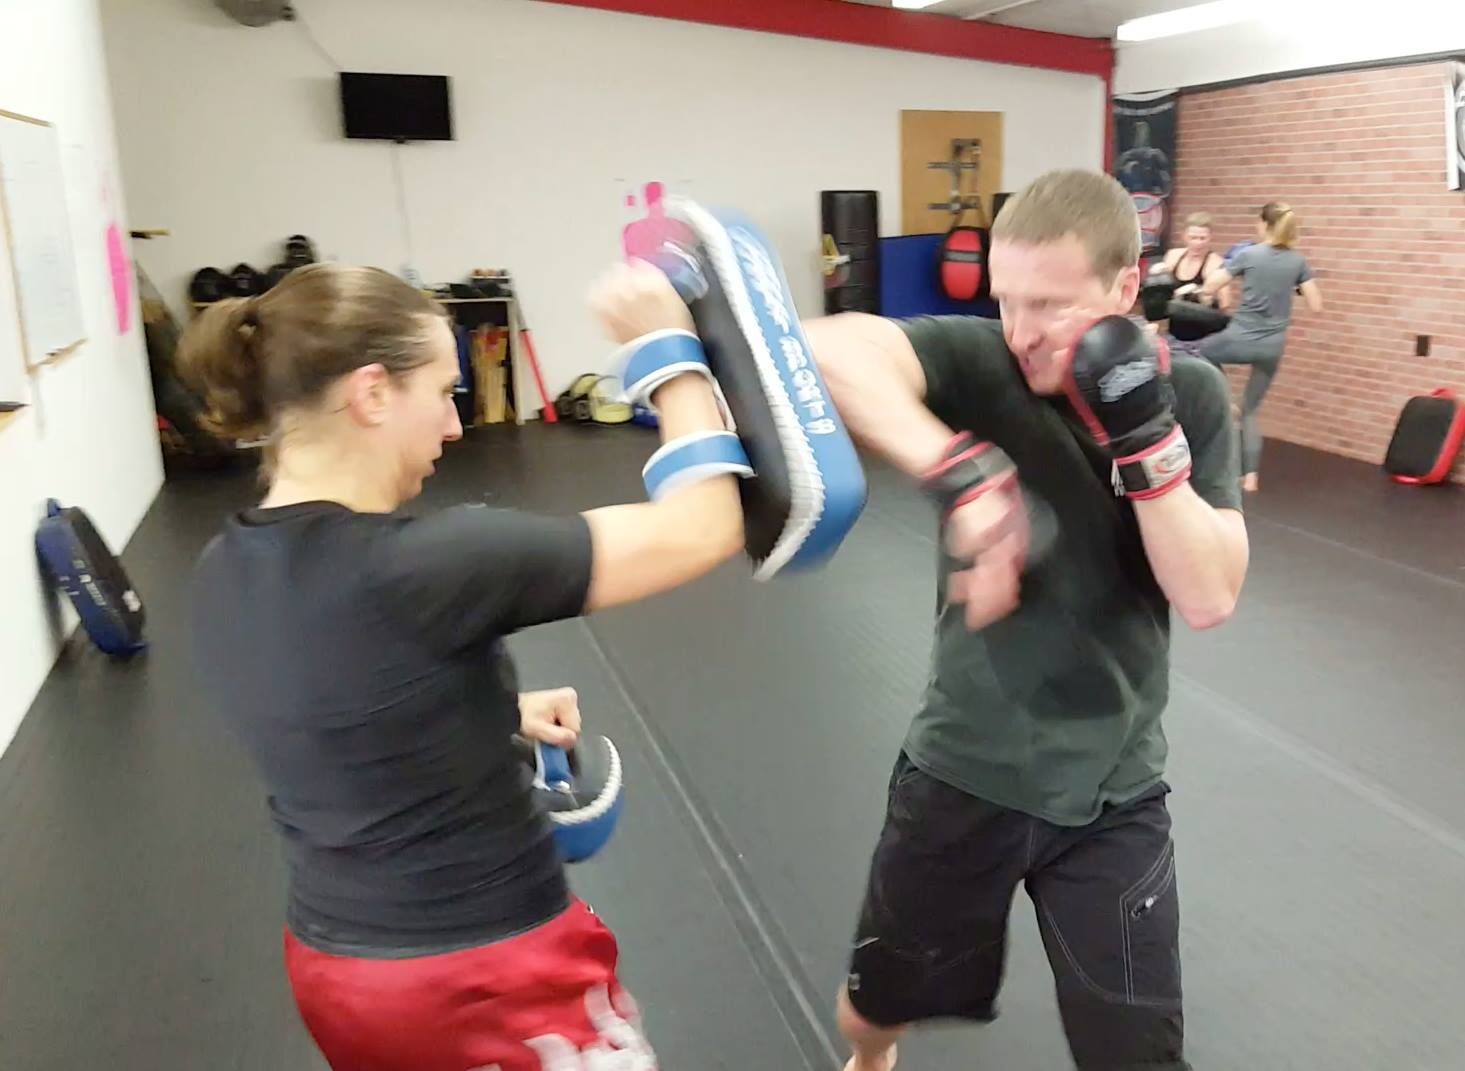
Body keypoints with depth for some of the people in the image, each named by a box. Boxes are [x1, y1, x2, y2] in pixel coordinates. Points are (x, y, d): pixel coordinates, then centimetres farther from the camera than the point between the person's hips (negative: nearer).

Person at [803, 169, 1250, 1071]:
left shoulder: (1190, 396, -6)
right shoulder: (979, 361, -15)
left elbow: (1210, 599, -14)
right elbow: (824, 345, -35)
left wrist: (1144, 436, -25)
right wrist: (966, 476, -46)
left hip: (1112, 795, 1)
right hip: (962, 768, 0)